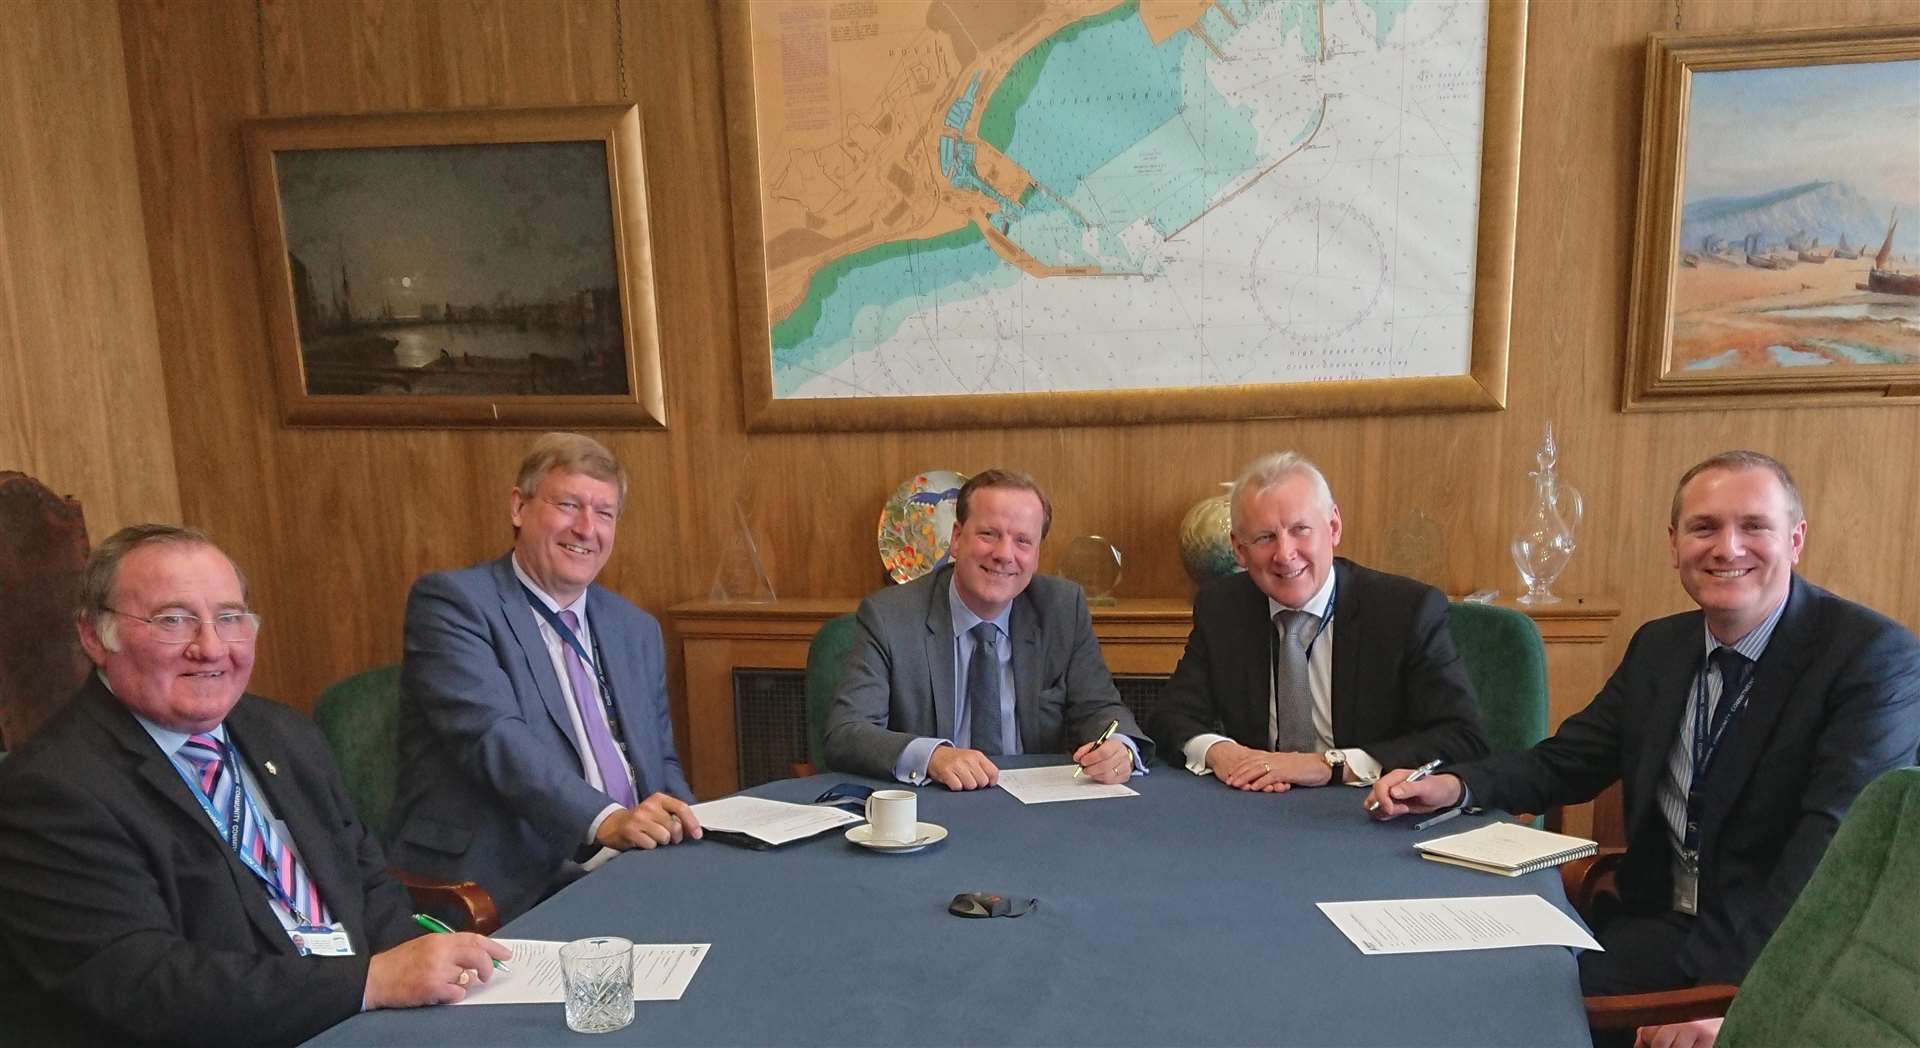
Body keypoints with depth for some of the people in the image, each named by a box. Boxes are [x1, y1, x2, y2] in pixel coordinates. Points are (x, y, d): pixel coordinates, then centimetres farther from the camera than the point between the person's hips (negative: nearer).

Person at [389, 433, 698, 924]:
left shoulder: (637, 629, 17)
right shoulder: (451, 602, -3)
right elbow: (492, 736, -17)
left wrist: (683, 827, -3)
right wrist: (605, 820, -30)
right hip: (510, 891, -6)